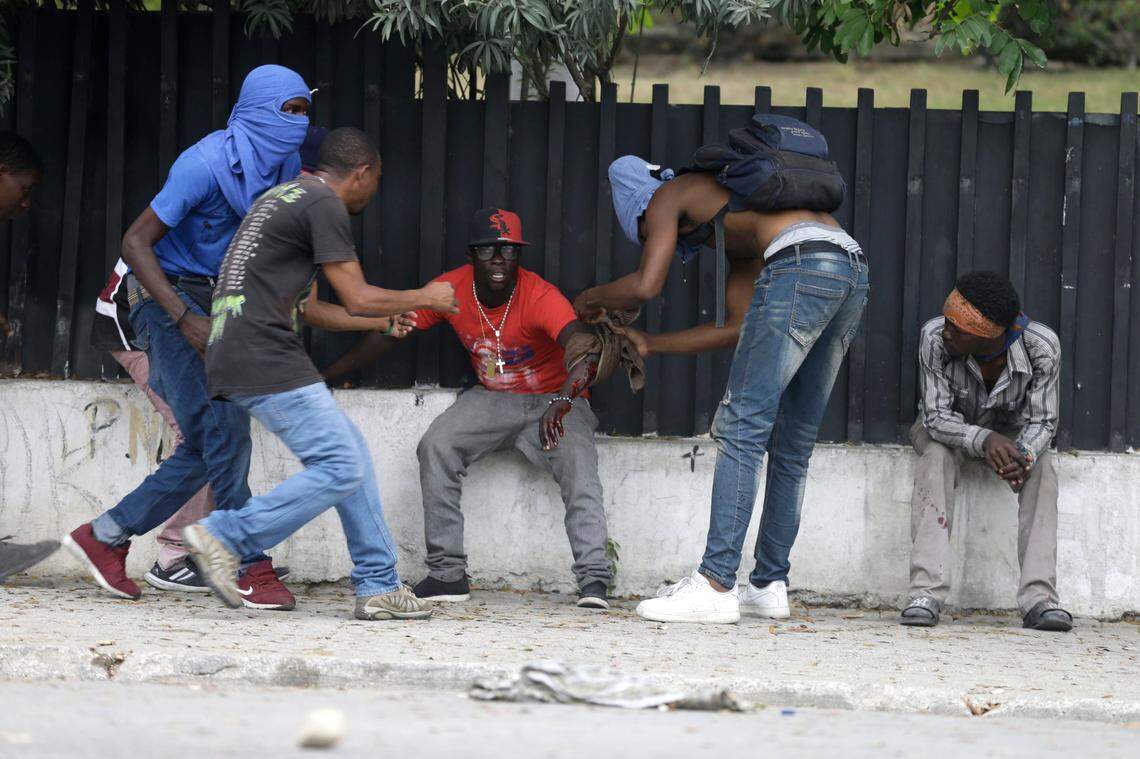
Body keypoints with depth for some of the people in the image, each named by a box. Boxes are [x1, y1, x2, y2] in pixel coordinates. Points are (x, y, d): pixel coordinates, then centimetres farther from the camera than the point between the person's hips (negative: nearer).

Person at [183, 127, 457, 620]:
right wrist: (424, 298, 7)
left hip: (237, 358, 11)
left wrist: (387, 319, 41)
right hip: (266, 361, -11)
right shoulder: (324, 204, -7)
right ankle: (224, 536, -13)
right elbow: (357, 299, -9)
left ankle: (378, 586, 12)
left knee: (350, 453, 13)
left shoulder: (286, 197, 25)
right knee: (341, 469, -12)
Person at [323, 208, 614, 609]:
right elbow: (388, 334, -1)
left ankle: (593, 579, -35)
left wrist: (563, 401, -63)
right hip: (492, 398, 4)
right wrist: (324, 378, -2)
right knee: (435, 447, -21)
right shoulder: (451, 289, -13)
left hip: (553, 399, -4)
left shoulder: (540, 297, -27)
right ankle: (447, 572, -17)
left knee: (579, 463, -31)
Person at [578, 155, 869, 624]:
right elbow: (739, 329, 34)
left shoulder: (667, 197, 16)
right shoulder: (730, 230, 37)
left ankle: (716, 585, -14)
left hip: (803, 264, -8)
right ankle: (769, 585, 20)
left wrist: (592, 299, 23)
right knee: (792, 445, 16)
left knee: (742, 428, -8)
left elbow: (645, 286, 2)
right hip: (855, 270, 8)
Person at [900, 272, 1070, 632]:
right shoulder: (935, 338, -32)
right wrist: (983, 440, -47)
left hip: (1010, 431, 1)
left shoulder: (1042, 346, -30)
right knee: (936, 457, -33)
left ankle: (1039, 598, -34)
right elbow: (936, 416, -28)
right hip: (947, 427, -1)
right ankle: (926, 594, -41)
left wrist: (1023, 455, -45)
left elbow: (1042, 421, -22)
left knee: (1041, 466, -29)